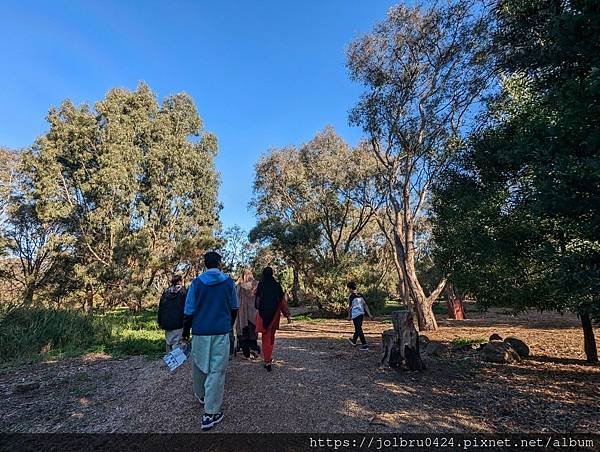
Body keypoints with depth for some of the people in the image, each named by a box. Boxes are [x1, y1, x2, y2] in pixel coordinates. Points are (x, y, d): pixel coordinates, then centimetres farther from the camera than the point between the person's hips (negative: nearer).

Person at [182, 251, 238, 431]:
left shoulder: (197, 282, -3)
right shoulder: (228, 282, -2)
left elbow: (189, 310, -3)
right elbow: (234, 308, 5)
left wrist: (186, 332, 10)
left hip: (200, 332, 1)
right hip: (221, 332, -1)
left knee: (199, 365, 22)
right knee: (216, 370, 2)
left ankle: (201, 394, 43)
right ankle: (210, 414, 2)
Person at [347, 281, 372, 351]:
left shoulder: (351, 297, -11)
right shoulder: (360, 295, 4)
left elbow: (350, 307, -5)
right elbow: (365, 305, 5)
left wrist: (349, 316, 6)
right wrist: (369, 314, 8)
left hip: (355, 315, -6)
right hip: (361, 314, 6)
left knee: (359, 330, -1)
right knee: (358, 328, 20)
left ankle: (364, 345, -3)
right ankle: (354, 340, 40)